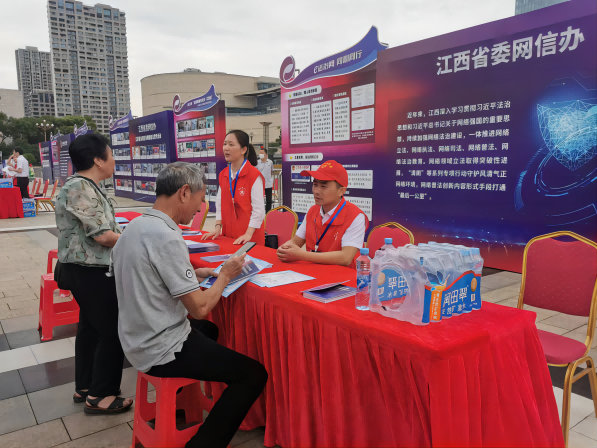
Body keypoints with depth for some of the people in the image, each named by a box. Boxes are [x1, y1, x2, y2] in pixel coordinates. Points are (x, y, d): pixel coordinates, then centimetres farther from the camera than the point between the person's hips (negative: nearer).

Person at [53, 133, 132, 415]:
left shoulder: (83, 186, 11)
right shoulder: (80, 188, -21)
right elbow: (103, 235, -23)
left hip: (87, 270, 11)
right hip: (90, 273, -11)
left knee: (91, 327, 19)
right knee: (113, 330, -1)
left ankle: (84, 387, 33)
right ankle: (99, 396, 12)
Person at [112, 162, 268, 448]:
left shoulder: (135, 227, 4)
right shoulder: (166, 236, -25)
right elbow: (200, 308, -22)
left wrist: (193, 276, 8)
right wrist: (225, 275, -6)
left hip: (139, 341, 10)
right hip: (161, 352, -10)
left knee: (208, 329, 33)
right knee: (255, 374, -4)